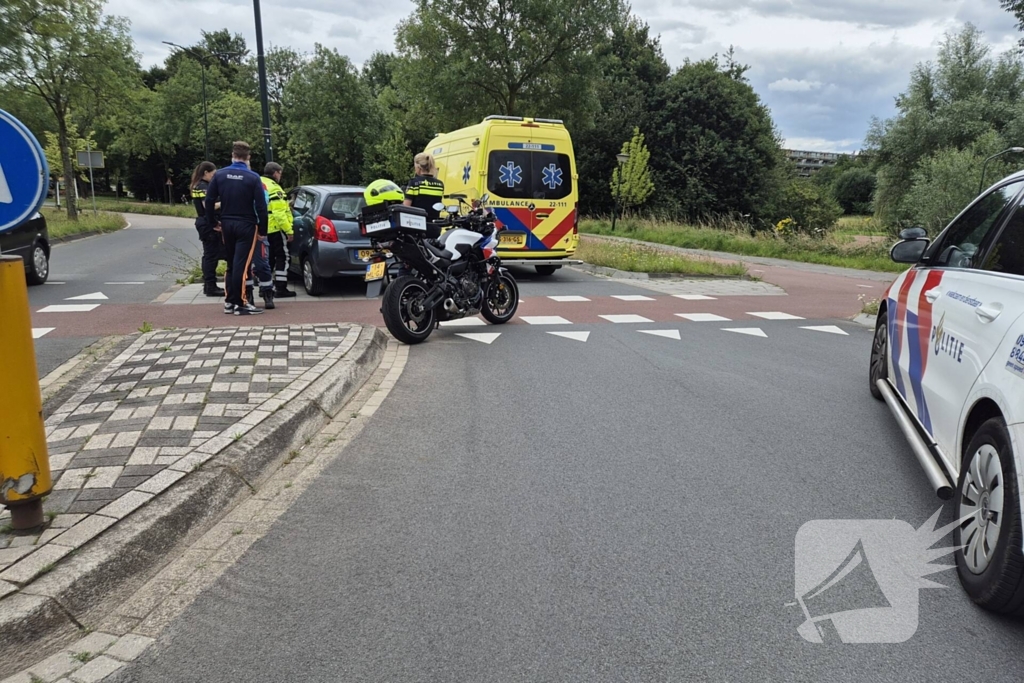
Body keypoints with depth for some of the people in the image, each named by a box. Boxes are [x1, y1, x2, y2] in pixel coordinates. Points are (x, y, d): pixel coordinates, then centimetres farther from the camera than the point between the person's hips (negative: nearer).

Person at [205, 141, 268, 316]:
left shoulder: (219, 175, 1)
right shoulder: (253, 177, -11)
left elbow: (209, 200, 1)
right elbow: (261, 206, -12)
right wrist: (263, 230, -5)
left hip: (226, 224, 4)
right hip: (246, 225, -4)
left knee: (232, 263, 16)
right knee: (242, 264, -4)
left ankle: (230, 301, 19)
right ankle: (240, 303, -3)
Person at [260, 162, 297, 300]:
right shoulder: (274, 189, -14)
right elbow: (279, 213, -21)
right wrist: (289, 230, -20)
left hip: (262, 229, 9)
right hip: (275, 229, -8)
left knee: (268, 258, 16)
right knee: (282, 258, -1)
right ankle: (281, 288, -3)